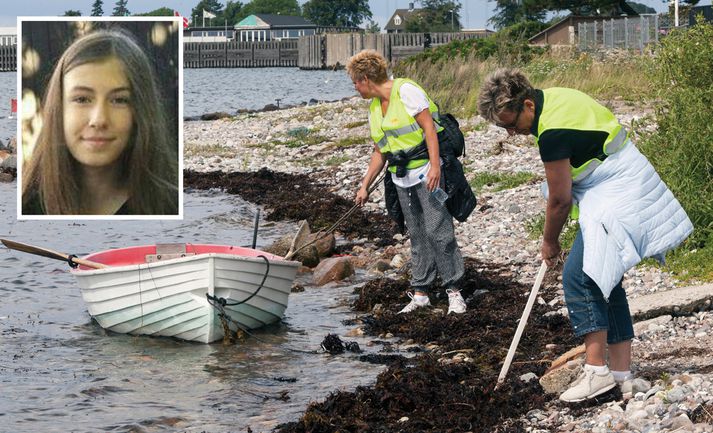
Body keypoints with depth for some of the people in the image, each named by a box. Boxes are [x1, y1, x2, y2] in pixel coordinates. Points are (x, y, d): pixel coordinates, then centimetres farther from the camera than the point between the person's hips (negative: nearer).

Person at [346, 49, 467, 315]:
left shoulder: (405, 91, -10)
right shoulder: (374, 108, 15)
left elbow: (429, 126, -16)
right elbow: (379, 152, 21)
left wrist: (435, 166, -24)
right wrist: (365, 186, 18)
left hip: (426, 171, -8)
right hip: (402, 179, 8)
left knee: (438, 230, -11)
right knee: (416, 235, 8)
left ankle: (454, 291, -7)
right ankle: (420, 293, 11)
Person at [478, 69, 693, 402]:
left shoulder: (552, 133, -25)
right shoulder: (552, 98, 5)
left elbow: (560, 199, -15)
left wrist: (549, 242, 1)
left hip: (616, 197, -11)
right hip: (618, 190, 11)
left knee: (578, 277, -16)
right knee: (605, 281, 11)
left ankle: (597, 371, -14)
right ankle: (621, 373, 15)